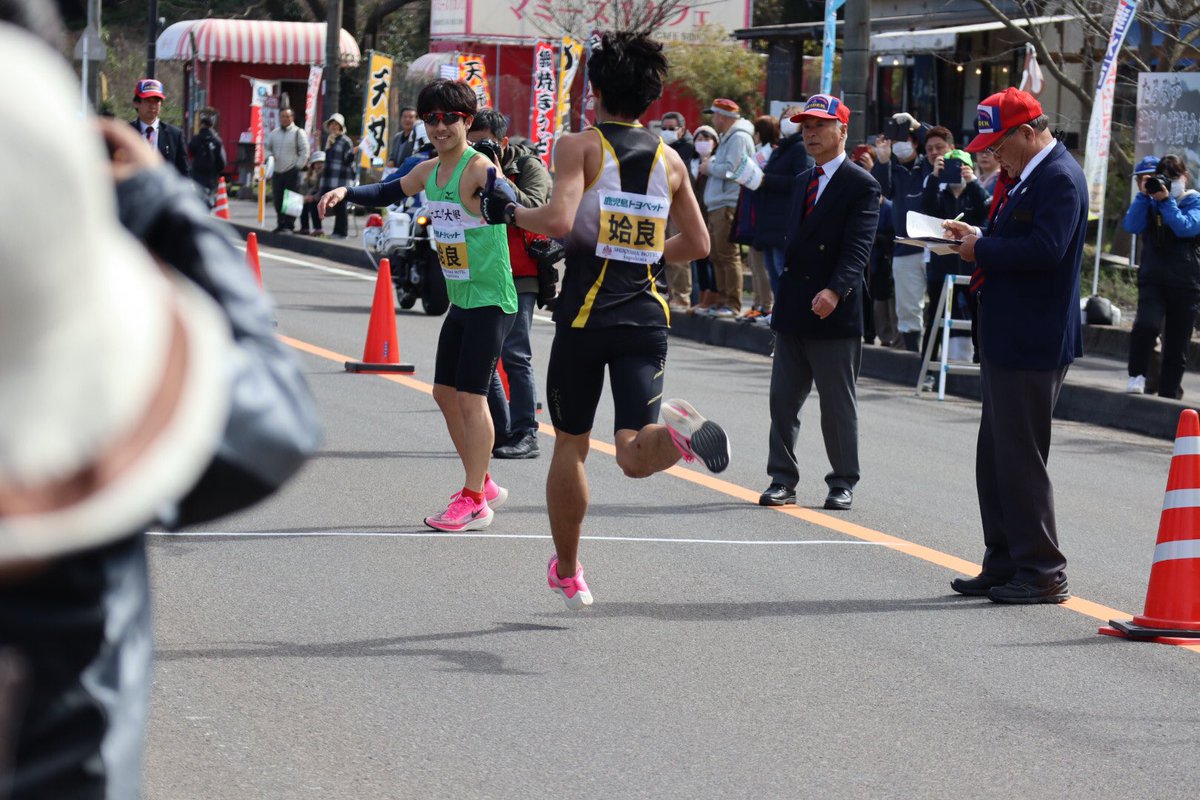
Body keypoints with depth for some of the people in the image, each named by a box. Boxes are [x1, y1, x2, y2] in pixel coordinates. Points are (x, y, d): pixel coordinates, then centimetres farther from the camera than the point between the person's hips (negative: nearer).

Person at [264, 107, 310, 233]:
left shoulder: (298, 133, -2)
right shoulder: (274, 133, 13)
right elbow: (268, 148, 21)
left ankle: (288, 225, -5)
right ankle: (281, 224, 15)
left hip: (292, 172, -5)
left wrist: (298, 167, -9)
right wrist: (270, 157, 0)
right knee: (278, 200, 5)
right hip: (277, 171, 5)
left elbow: (304, 152, -4)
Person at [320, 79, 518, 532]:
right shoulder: (428, 171, 8)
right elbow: (388, 193, 25)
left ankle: (474, 502, -2)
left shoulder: (479, 168, -18)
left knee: (470, 397, -9)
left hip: (491, 302, -9)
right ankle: (483, 486, 27)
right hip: (460, 302, 9)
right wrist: (346, 193, 9)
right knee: (446, 394, 14)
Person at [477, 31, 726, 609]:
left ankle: (567, 574, 25)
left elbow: (559, 221, -18)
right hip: (648, 316, 3)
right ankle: (680, 432, -41)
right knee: (634, 455, -6)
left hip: (587, 314, -3)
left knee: (570, 445, 15)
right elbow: (697, 243, 16)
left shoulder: (580, 146, -3)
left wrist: (512, 212, 0)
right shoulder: (669, 159, 11)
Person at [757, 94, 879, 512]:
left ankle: (842, 484, 12)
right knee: (783, 399, 6)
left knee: (838, 406, 2)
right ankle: (782, 480, 12)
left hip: (834, 312, -7)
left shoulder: (861, 186, -8)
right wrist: (783, 298, 17)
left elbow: (857, 248, -19)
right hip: (793, 311, 7)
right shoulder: (802, 182, 16)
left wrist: (835, 290, -34)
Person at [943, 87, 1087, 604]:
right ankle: (1004, 566, 23)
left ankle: (1042, 572, 2)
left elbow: (1045, 249, -27)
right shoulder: (1032, 176, 16)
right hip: (1006, 344, 11)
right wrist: (977, 236, 3)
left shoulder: (1059, 178, -16)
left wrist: (981, 249, -16)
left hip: (1032, 346, -11)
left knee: (1020, 460, -5)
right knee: (995, 460, 15)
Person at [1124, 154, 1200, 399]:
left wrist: (1166, 201, -20)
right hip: (1153, 280, 1)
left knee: (1176, 345, 3)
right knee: (1146, 324, -28)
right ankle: (1136, 376, -13)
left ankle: (1169, 395, 13)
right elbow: (1132, 226, -7)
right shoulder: (1150, 202, 9)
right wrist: (1143, 195, -12)